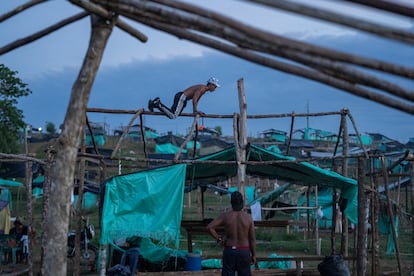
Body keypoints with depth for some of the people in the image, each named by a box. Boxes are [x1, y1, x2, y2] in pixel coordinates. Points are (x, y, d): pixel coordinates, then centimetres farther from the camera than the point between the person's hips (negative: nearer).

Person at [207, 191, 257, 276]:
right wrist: (254, 255, 5)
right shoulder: (248, 217, -7)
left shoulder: (225, 216, -7)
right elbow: (252, 239, -3)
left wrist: (218, 239, -3)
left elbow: (209, 227, -14)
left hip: (229, 251, 0)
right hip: (244, 252, 0)